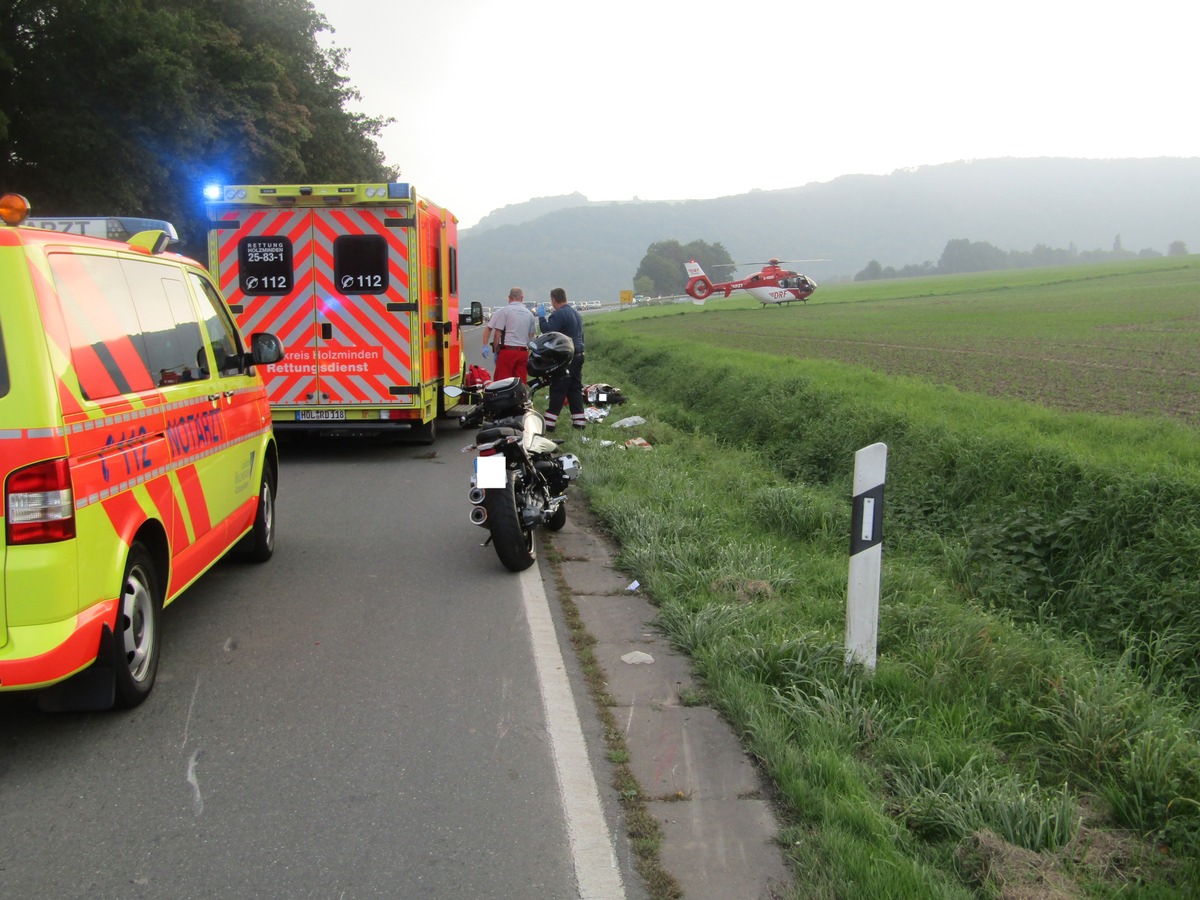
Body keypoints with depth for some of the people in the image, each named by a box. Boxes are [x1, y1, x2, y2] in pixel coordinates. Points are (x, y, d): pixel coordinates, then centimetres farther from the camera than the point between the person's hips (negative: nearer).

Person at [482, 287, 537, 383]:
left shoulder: (503, 311, -3)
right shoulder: (530, 314, 12)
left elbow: (497, 333, -7)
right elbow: (532, 335, 16)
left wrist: (496, 351, -1)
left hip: (507, 351, -5)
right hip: (523, 352, 5)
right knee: (521, 383, 6)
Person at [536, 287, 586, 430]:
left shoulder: (559, 314, -13)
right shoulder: (576, 314, 17)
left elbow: (547, 331, -21)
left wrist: (542, 317, -9)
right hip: (579, 355, 9)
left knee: (558, 391, -7)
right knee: (575, 389, 12)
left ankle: (549, 423, -5)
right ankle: (579, 421, 13)